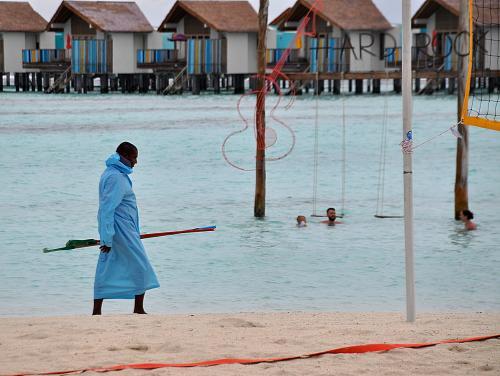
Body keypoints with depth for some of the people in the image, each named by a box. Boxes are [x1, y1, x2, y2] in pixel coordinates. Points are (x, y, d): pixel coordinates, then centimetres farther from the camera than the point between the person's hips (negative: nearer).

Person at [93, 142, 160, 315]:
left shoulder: (111, 173, 15)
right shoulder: (116, 177, -17)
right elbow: (108, 209, -21)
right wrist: (107, 238, -22)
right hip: (121, 230, -10)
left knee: (106, 270, 7)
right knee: (141, 267, 0)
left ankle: (96, 311, 6)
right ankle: (139, 309, 6)